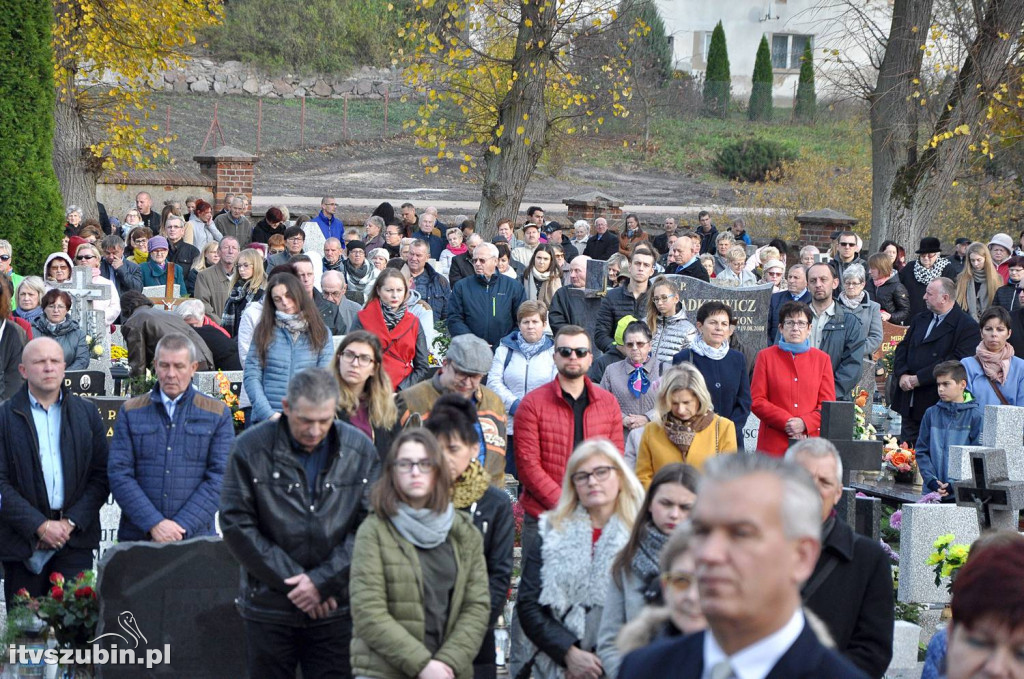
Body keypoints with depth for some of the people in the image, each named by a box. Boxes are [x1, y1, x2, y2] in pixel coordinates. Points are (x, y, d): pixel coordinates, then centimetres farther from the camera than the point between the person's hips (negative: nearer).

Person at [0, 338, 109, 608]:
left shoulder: (86, 412, 9)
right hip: (22, 543, -1)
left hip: (76, 540, 1)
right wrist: (40, 526, -12)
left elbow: (101, 476, 5)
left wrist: (71, 522, -7)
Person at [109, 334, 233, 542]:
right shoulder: (131, 412, 8)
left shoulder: (217, 414, 5)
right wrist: (154, 524, -13)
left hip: (195, 537, 0)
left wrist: (181, 527, -12)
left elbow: (219, 478, -2)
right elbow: (119, 474, 0)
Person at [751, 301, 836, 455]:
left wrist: (804, 423, -9)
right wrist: (786, 422, -9)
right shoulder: (766, 357, 8)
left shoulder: (822, 359, 12)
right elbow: (756, 401, 2)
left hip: (811, 440, 1)